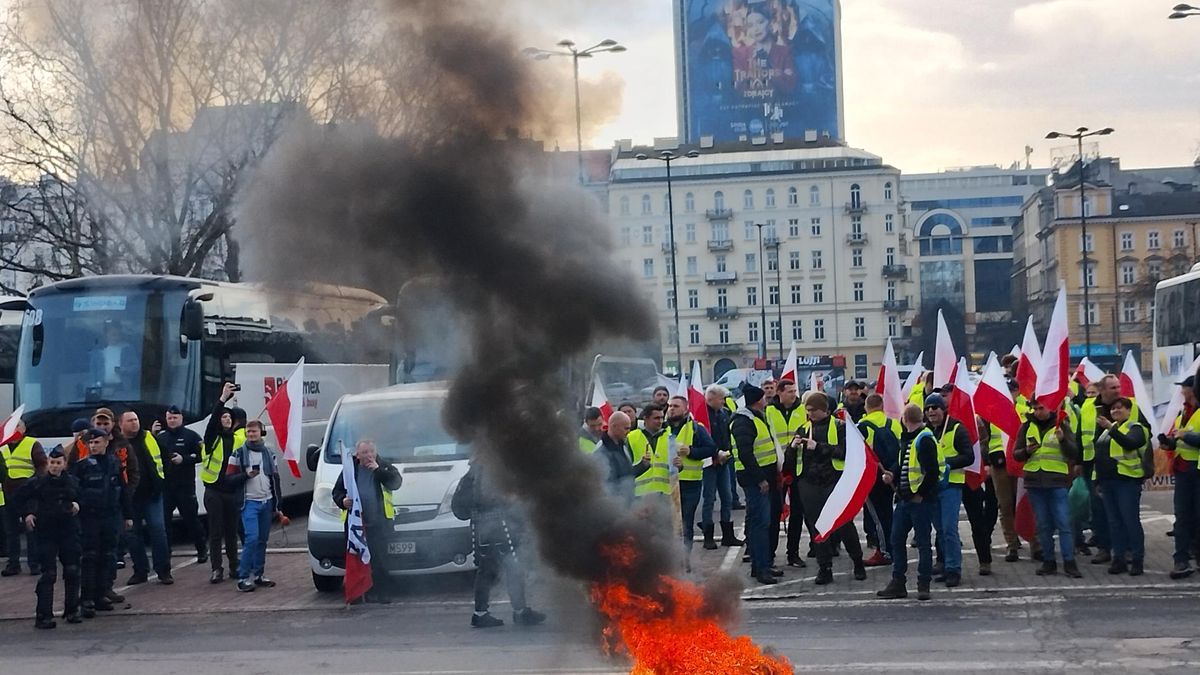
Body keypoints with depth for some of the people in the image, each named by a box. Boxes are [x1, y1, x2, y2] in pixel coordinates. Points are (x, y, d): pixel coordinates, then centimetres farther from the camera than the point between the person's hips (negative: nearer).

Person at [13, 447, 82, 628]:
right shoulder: (38, 482, -4)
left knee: (72, 571, 5)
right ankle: (43, 615, -2)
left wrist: (77, 505, -1)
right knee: (48, 574, -6)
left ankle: (71, 611, 18)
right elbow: (21, 498, 8)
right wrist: (26, 515, -1)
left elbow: (81, 498, 19)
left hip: (69, 531, 3)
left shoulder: (72, 482, 2)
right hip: (46, 533, -3)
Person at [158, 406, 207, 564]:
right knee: (163, 519, 1)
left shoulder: (191, 436, 0)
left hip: (185, 485, -4)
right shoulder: (161, 436, 12)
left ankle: (202, 548, 15)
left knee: (191, 518, 2)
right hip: (165, 485, 4)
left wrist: (183, 459, -17)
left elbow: (201, 455, -6)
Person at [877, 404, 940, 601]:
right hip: (904, 499, 10)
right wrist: (893, 477, 7)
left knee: (923, 542, 0)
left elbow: (932, 471, -20)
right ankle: (898, 583, 17)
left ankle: (924, 585, 7)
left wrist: (921, 494, -17)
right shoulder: (906, 439, 16)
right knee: (897, 539, 10)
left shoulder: (924, 439, -14)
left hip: (921, 500, -10)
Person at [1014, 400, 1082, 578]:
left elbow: (1075, 454, -4)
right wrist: (1026, 451, -10)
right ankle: (1048, 562, 15)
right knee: (1043, 525, 8)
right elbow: (1016, 455, 12)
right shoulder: (1027, 427, 9)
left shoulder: (1061, 426, 2)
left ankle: (1069, 563, -4)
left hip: (1057, 482, -3)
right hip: (1034, 482, 3)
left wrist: (1063, 440, -21)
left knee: (1064, 523, -6)